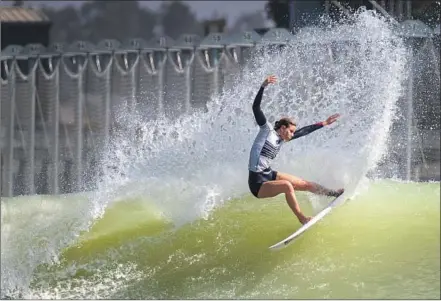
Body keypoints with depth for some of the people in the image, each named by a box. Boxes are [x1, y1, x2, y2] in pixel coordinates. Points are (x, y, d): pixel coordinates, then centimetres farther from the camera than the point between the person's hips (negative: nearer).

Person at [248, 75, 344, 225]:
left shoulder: (281, 139, 10)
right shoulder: (267, 129, -9)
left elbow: (304, 131, 20)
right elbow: (256, 108, -19)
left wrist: (324, 124, 24)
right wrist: (263, 86, -28)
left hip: (269, 175, 9)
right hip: (257, 183, -9)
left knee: (305, 184, 12)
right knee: (287, 185, -32)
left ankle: (333, 193, 32)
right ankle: (302, 219, -23)